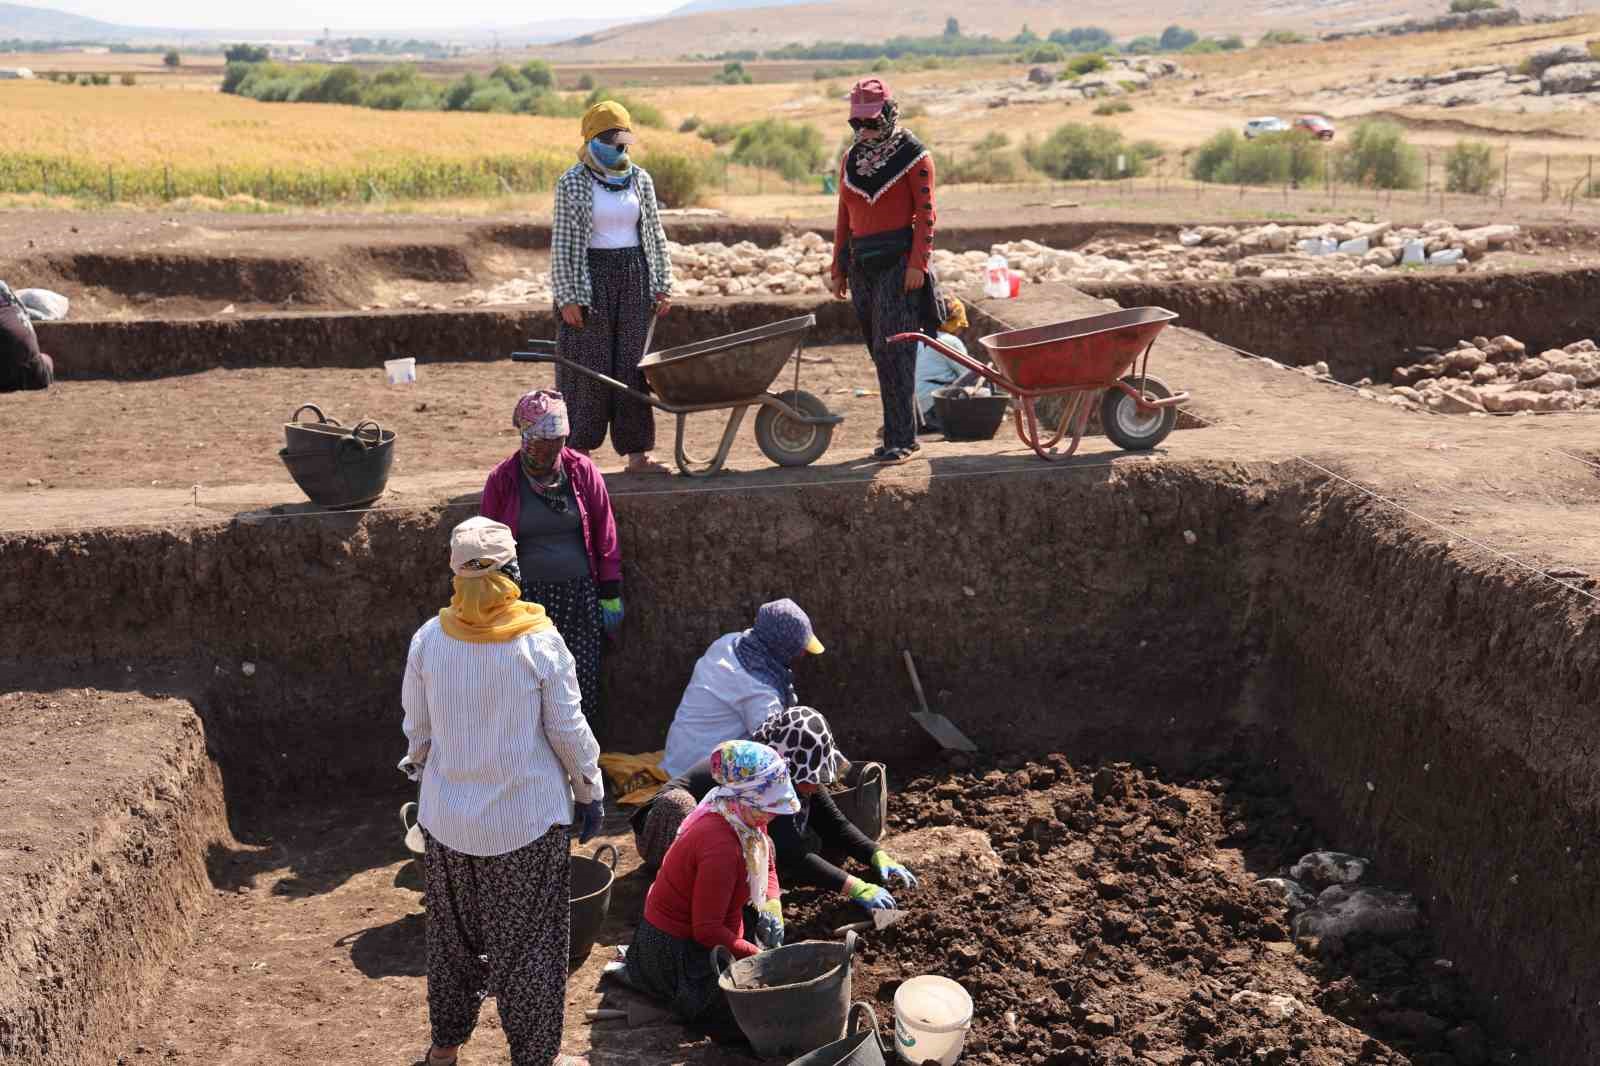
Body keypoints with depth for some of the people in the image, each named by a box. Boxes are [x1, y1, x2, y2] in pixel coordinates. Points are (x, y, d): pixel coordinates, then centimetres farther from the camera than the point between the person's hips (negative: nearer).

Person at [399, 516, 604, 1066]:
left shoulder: (429, 639, -7)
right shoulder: (539, 641, -16)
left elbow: (417, 728, 4)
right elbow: (568, 730, -9)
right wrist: (590, 791, 5)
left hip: (447, 816, 3)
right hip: (527, 817, -3)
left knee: (452, 932, 21)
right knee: (529, 940, 11)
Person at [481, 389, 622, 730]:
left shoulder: (583, 472, 1)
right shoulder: (502, 479, -1)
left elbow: (605, 537, 5)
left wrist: (611, 596, 4)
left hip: (580, 594, 1)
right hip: (527, 596, -1)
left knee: (585, 684, 2)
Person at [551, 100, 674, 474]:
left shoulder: (640, 180, 9)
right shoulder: (572, 184, -4)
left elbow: (656, 236, 12)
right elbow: (562, 244, -6)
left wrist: (663, 285, 8)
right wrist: (567, 296, -11)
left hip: (635, 276, 4)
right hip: (591, 277, -4)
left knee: (635, 363, 5)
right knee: (590, 366, -2)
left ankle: (637, 454, 9)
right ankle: (580, 453, 7)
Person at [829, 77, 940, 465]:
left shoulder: (913, 156, -3)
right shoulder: (851, 159, 16)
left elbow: (925, 213, -7)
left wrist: (918, 263, -15)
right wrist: (839, 268, 16)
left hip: (898, 261, -6)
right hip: (862, 263, 6)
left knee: (892, 350, -11)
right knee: (881, 352, 8)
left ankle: (899, 439, -9)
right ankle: (902, 429, 17)